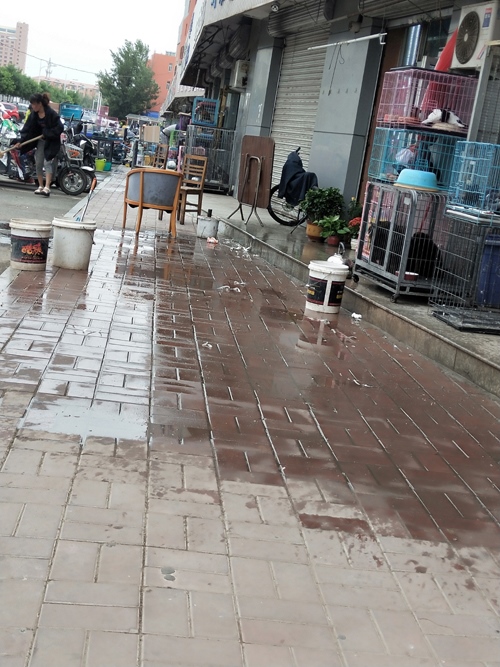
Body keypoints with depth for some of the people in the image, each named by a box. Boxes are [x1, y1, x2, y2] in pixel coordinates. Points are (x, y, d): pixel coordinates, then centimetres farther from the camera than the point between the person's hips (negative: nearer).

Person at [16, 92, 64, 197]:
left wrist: (47, 134, -19)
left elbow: (60, 128, -22)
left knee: (48, 162, -18)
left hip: (52, 141, -7)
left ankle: (47, 188, -25)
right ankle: (40, 186, 16)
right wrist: (21, 141, -8)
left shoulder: (51, 113, -21)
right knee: (38, 163, 5)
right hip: (41, 140, 7)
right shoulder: (34, 114, -2)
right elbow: (27, 128, -1)